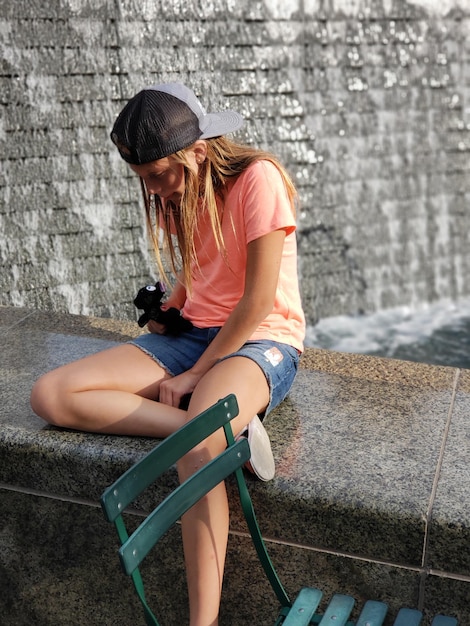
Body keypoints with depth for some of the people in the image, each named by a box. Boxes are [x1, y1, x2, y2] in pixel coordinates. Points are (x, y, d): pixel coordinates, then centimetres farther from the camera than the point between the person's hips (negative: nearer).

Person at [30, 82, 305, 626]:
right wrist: (163, 315, 1)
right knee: (50, 395, -14)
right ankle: (225, 429, -25)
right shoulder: (178, 194, 9)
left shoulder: (257, 179, -15)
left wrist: (193, 374, -13)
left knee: (196, 448, -40)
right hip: (194, 333, 8)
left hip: (262, 339, -7)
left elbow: (258, 301, -17)